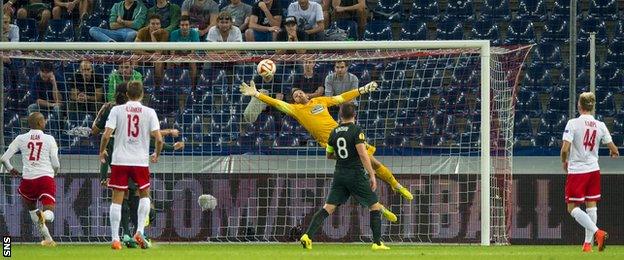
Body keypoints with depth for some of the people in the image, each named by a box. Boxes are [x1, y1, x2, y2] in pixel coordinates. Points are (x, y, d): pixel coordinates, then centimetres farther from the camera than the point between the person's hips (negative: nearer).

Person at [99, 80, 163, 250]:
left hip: (119, 160, 0)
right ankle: (140, 231, 4)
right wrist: (156, 155, 13)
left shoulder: (117, 110, -1)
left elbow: (106, 135, -8)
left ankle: (115, 239, -1)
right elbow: (159, 139, -6)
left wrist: (102, 152, 10)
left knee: (117, 199, 4)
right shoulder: (149, 112, -1)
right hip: (141, 160, 0)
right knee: (144, 195, 20)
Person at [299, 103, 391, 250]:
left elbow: (329, 155, 20)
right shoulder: (356, 131, -10)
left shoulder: (334, 132, 8)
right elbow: (363, 155, -18)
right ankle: (377, 243, 4)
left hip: (339, 175, 5)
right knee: (375, 207, 8)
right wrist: (372, 175, -16)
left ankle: (308, 236, -13)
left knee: (328, 208, 3)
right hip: (356, 175, -5)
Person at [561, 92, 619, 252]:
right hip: (593, 170, 5)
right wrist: (614, 153, 29)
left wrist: (564, 161, 3)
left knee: (572, 208, 0)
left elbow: (565, 149, -19)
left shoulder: (573, 123, -13)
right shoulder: (600, 126, 0)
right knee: (591, 206, 13)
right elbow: (613, 149, 4)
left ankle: (597, 232, -18)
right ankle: (588, 243, 14)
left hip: (576, 171, -5)